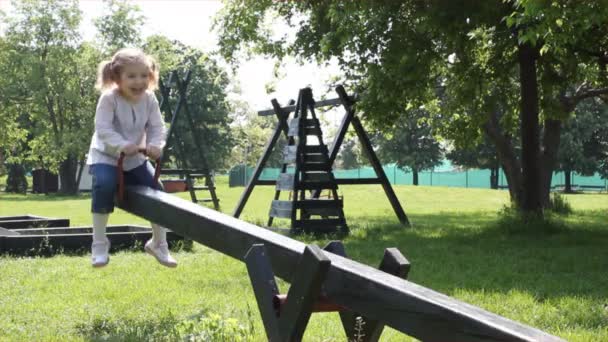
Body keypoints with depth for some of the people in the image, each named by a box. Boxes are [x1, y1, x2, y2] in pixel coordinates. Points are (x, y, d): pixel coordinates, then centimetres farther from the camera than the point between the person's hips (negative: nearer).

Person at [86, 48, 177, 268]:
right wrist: (122, 145, -41)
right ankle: (99, 243, -18)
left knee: (157, 192, -3)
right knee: (104, 184, -33)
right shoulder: (109, 98, -21)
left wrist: (156, 145, -28)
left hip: (135, 158, 5)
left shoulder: (149, 99, -7)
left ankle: (159, 243, 19)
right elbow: (103, 128, -27)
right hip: (105, 156, -5)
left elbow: (157, 127, -7)